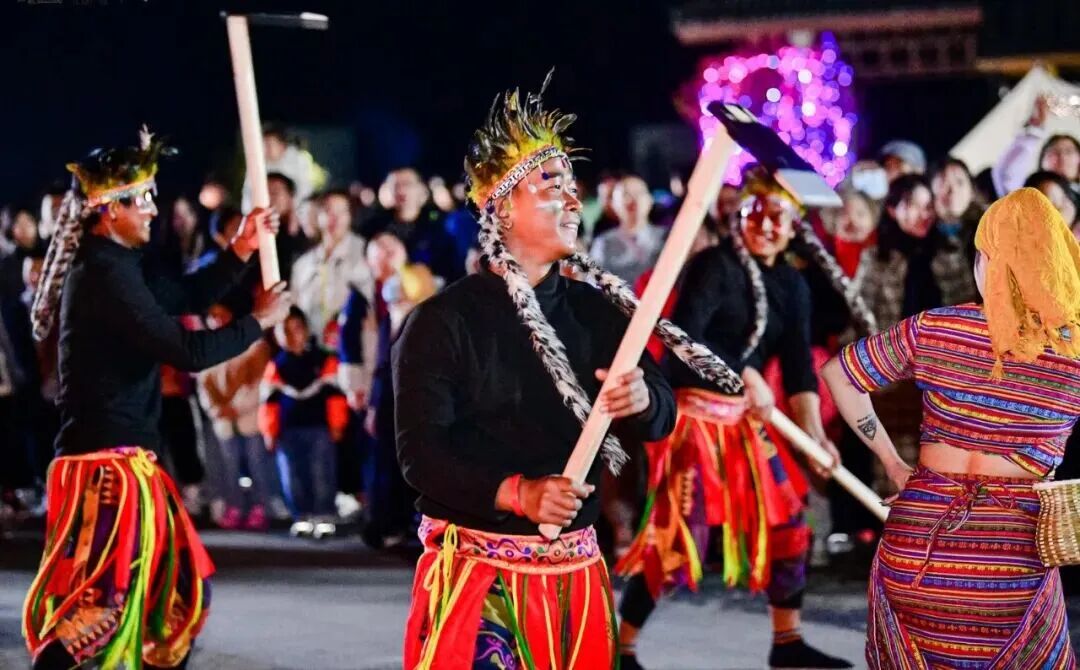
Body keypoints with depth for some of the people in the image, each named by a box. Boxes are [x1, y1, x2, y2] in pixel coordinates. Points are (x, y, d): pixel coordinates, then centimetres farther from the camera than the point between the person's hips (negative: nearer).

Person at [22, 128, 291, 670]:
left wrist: (240, 253, 15)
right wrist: (259, 322, -7)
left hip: (123, 461, 11)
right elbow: (187, 351, -20)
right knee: (100, 604, -14)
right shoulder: (104, 273, -17)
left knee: (179, 590, 16)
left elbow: (184, 295, 28)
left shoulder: (114, 265, 13)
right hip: (107, 464, -11)